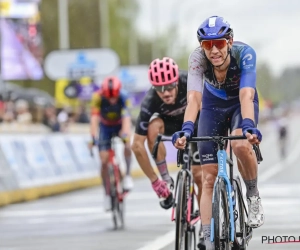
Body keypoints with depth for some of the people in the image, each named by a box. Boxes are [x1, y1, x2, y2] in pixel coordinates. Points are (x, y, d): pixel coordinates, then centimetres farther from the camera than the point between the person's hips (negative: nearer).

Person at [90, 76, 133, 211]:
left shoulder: (123, 97, -31)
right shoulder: (98, 97, -31)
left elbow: (126, 117, -42)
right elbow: (94, 118, -37)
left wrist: (125, 134, -58)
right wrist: (93, 137, -50)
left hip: (119, 125, 0)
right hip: (105, 126, 0)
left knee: (127, 146, -31)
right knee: (104, 161, -9)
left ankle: (127, 176, -11)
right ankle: (107, 194, 3)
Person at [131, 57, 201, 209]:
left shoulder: (189, 82, -37)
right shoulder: (150, 102, -36)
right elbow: (137, 145, -34)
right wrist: (154, 181, -33)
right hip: (169, 122, 0)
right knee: (153, 128, -35)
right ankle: (166, 180, -20)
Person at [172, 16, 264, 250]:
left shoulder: (244, 53, -33)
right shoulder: (197, 58, -30)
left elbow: (246, 96, -43)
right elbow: (194, 97, -40)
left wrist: (248, 126, -61)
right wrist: (186, 129, -58)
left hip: (240, 104, -2)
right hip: (213, 107, 2)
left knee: (240, 144, -35)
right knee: (209, 178, -5)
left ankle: (253, 196, -8)